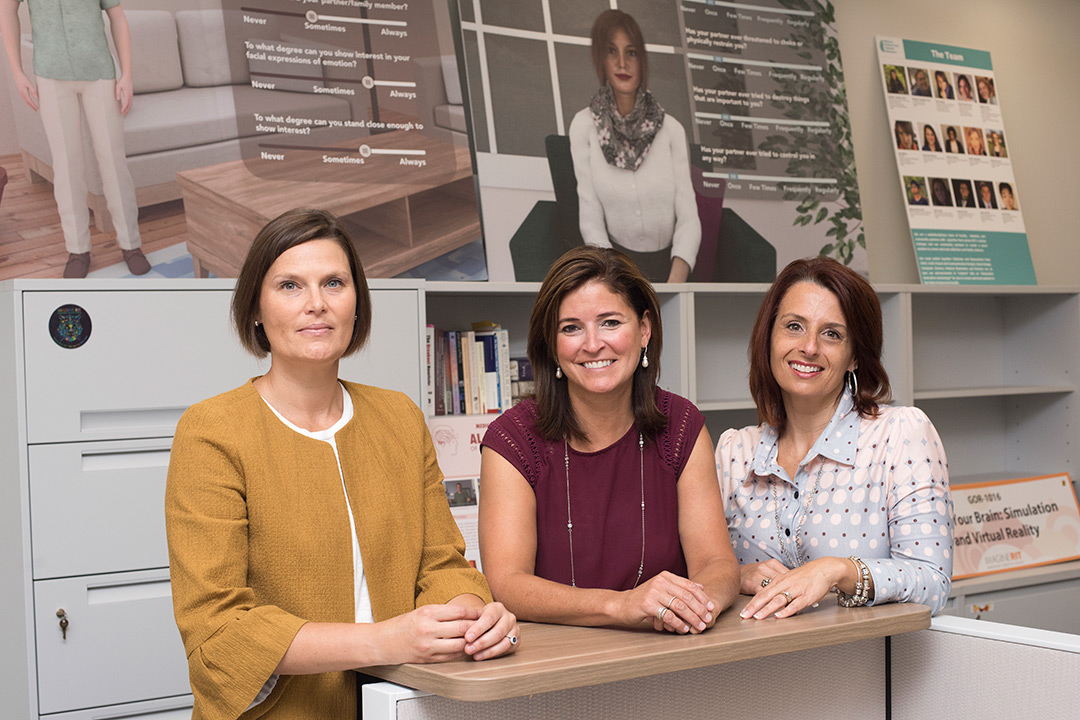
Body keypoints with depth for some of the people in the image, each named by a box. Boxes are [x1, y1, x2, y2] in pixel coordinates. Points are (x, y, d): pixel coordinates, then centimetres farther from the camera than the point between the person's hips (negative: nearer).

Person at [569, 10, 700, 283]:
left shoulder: (672, 129, -2)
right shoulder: (584, 125, -4)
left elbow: (688, 216, -7)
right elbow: (590, 219, -7)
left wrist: (676, 281, -24)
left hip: (669, 261, 1)